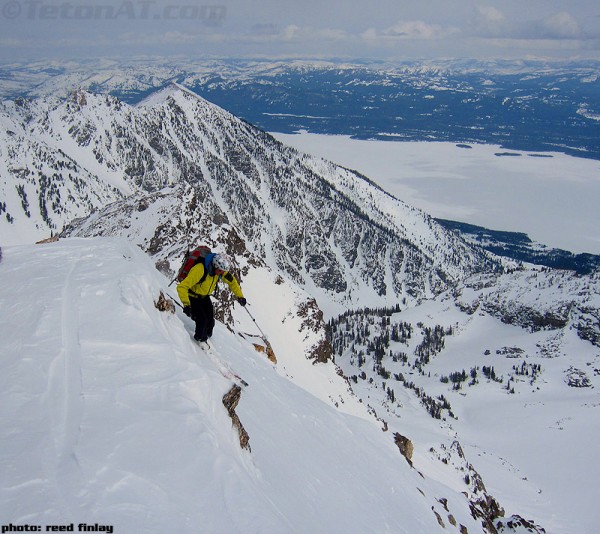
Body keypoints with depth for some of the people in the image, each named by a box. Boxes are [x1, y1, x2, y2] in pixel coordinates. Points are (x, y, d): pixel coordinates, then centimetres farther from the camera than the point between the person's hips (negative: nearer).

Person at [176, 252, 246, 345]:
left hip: (205, 297, 6)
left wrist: (240, 296, 4)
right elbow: (182, 287, -38)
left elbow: (232, 281, 5)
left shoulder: (221, 270, -16)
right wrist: (186, 304, -46)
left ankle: (205, 338, 26)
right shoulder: (199, 270, -38)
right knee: (202, 320, -17)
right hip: (193, 296, -6)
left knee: (210, 321, -1)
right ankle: (200, 340, 10)